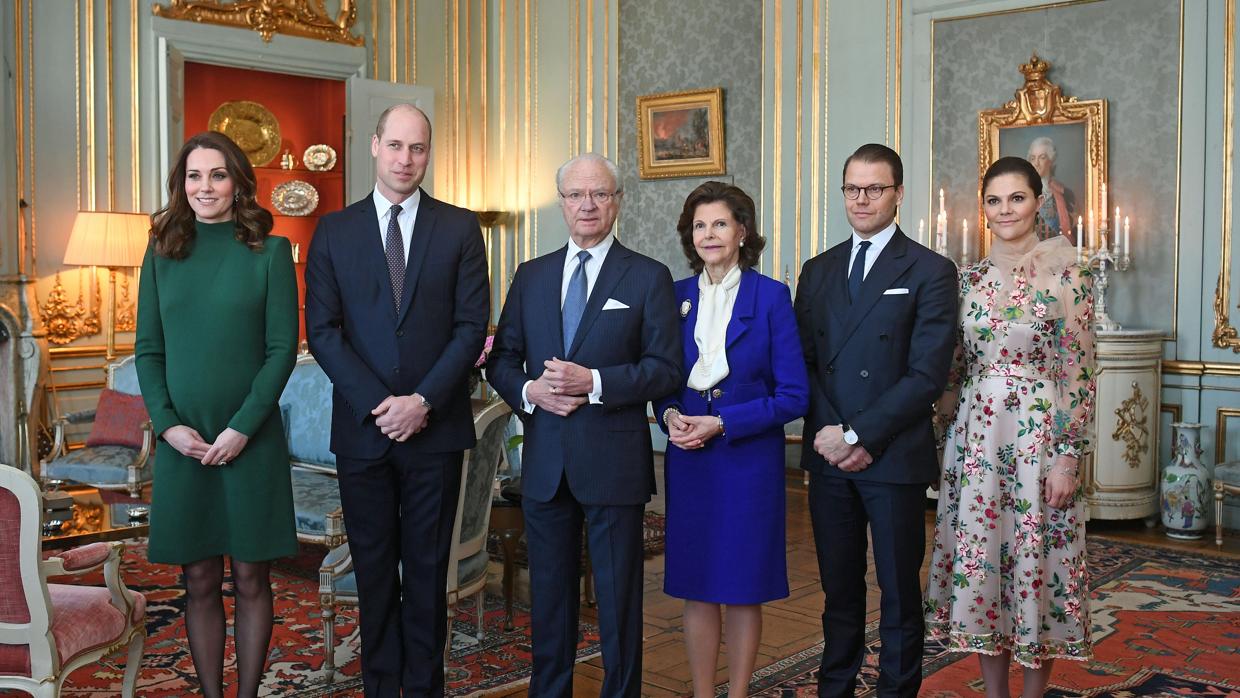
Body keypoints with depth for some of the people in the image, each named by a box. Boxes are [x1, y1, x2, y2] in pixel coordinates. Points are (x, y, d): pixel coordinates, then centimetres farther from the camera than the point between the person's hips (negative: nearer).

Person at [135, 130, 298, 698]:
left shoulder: (270, 252, -1)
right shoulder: (163, 253, 7)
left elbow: (283, 348, -5)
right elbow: (147, 349, 6)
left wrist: (242, 428, -13)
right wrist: (168, 424, -8)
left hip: (252, 438, -2)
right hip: (182, 440, 2)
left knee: (250, 577, 5)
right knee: (199, 581, 8)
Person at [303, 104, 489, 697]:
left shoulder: (459, 227, 3)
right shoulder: (334, 231, 5)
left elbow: (472, 326, -2)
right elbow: (322, 330, 0)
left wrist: (424, 400, -11)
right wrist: (376, 403, -10)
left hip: (436, 426, -1)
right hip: (361, 426, 1)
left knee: (428, 566, 7)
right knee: (373, 565, 9)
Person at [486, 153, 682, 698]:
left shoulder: (649, 278, -1)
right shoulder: (531, 276, 10)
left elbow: (665, 369, -7)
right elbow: (501, 360, 11)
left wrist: (593, 382, -19)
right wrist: (528, 391, -10)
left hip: (613, 462, -3)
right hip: (545, 463, 4)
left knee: (618, 598, 6)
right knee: (549, 595, 15)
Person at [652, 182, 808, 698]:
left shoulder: (771, 297, -5)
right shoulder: (675, 296, 6)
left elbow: (794, 395, -8)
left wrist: (722, 423, -16)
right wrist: (670, 416, -8)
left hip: (749, 458, -3)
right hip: (688, 458, 3)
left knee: (744, 586, 6)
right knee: (696, 586, 8)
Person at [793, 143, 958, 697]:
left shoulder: (930, 271, -3)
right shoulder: (818, 271, 12)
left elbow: (927, 375, -10)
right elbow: (804, 362, 8)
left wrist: (860, 435, -14)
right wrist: (827, 432, -7)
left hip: (894, 458, -4)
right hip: (828, 456, 4)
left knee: (899, 594, 8)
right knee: (839, 590, 13)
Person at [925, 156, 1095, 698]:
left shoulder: (1065, 274, -5)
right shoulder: (968, 278, 8)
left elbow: (1078, 372, -7)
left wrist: (1066, 456, -11)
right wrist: (949, 433, 6)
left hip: (1039, 435, -4)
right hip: (976, 437, 4)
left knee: (1036, 558, 3)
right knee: (977, 557, 8)